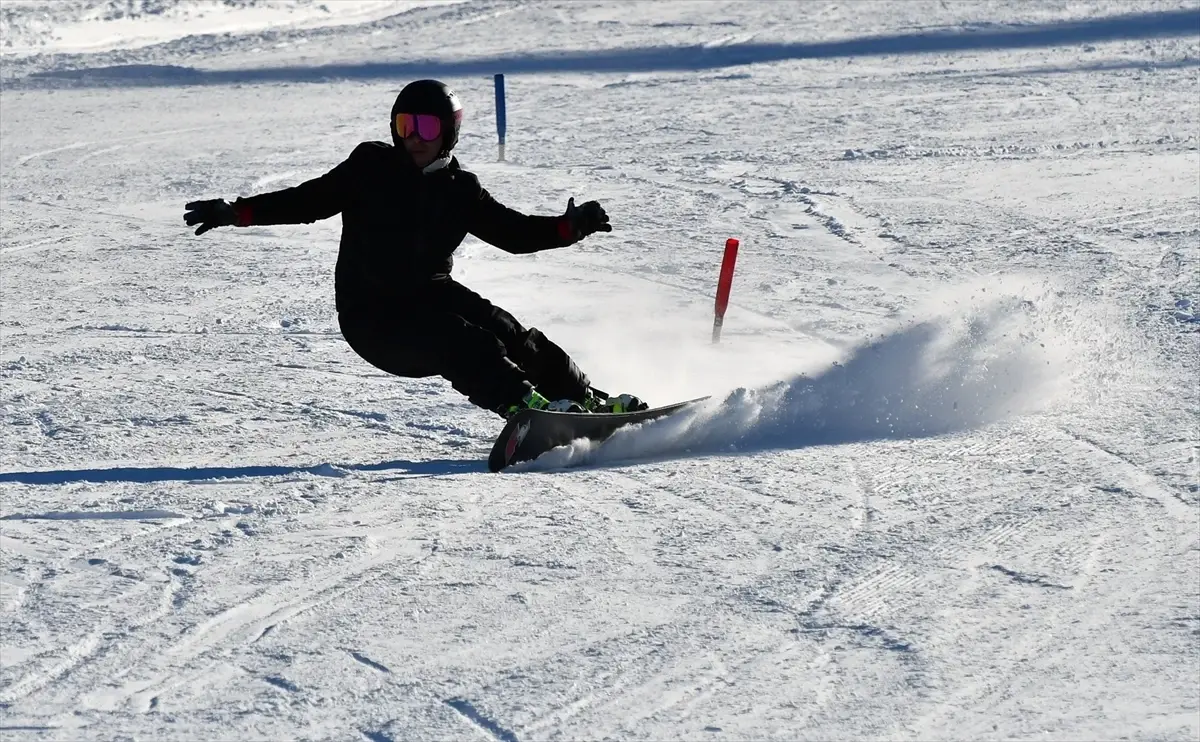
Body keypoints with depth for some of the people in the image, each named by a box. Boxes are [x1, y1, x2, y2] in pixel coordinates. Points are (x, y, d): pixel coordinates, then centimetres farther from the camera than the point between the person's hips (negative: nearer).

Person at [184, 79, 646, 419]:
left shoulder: (460, 190, 7)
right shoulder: (372, 167, 1)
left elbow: (514, 233, 7)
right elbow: (310, 200, 2)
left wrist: (571, 228, -9)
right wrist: (236, 212, -7)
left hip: (430, 296, 4)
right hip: (371, 316, -4)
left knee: (510, 336, -13)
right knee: (466, 347, -28)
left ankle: (589, 403, -4)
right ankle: (529, 406, -41)